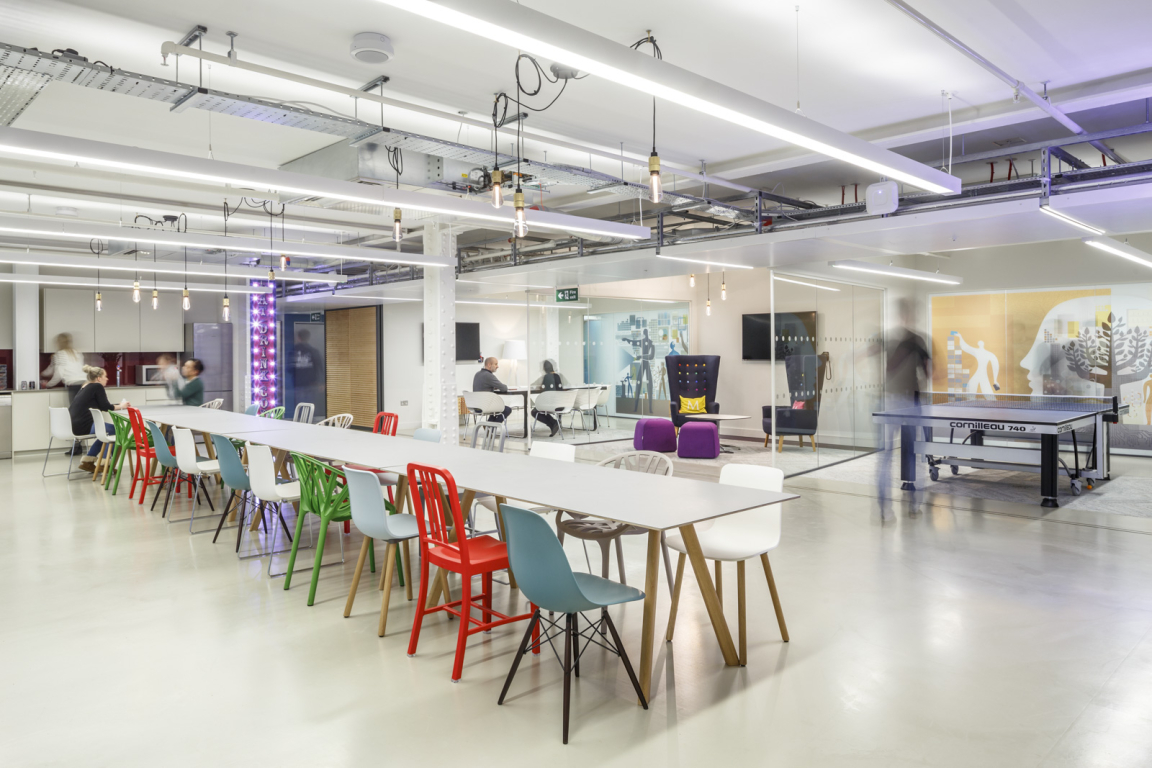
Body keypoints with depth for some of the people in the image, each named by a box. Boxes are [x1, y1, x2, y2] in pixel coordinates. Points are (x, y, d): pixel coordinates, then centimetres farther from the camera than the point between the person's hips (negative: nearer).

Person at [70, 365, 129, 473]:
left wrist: (119, 405, 26)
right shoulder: (98, 386, -6)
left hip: (73, 425, 9)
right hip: (83, 426, -9)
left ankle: (87, 461, 23)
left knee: (106, 432, 26)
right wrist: (120, 406, 9)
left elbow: (101, 406, 27)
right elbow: (106, 407, -7)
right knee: (116, 430, 3)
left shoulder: (86, 387, 21)